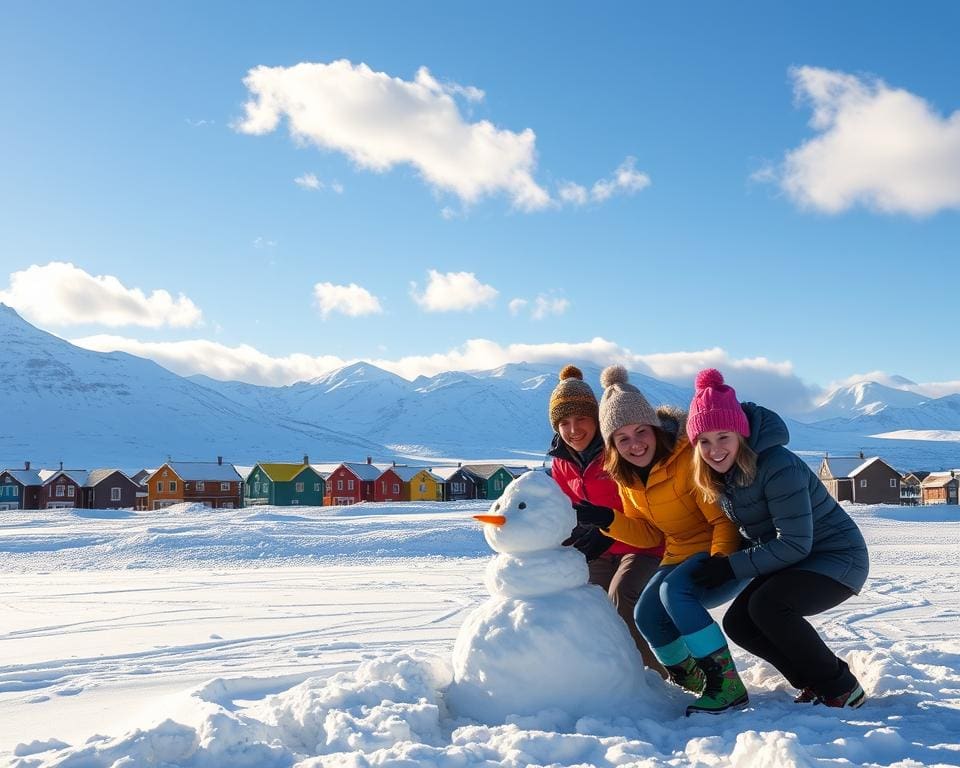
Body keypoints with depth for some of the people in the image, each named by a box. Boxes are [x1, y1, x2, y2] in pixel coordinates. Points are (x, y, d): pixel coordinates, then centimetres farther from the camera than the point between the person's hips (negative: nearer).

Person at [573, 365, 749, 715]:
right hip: (679, 555, 8)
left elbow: (724, 518, -22)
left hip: (725, 554, -8)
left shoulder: (687, 456, -23)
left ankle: (727, 685, -23)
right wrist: (607, 520, -10)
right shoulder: (628, 476, 1)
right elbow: (648, 533, 5)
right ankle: (691, 680, 18)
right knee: (646, 616, -7)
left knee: (674, 591, -30)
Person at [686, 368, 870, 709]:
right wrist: (718, 562, -4)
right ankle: (815, 681, 10)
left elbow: (795, 544, -26)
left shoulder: (778, 466, -27)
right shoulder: (722, 475, -2)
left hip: (838, 557, -9)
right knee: (738, 623, -5)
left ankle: (841, 689, -11)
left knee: (767, 606, -30)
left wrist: (731, 567, -23)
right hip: (789, 562, 9)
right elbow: (750, 527, 12)